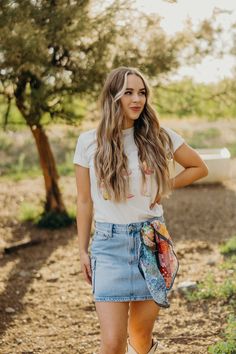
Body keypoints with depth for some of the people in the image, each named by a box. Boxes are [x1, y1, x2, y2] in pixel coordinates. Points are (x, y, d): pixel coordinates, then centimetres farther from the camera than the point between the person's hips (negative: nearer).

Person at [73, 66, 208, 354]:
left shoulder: (158, 136, 0)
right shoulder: (88, 142, -2)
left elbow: (199, 168, 15)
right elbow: (84, 201, 5)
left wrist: (164, 188, 2)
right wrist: (83, 251, 5)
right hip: (109, 242, -1)